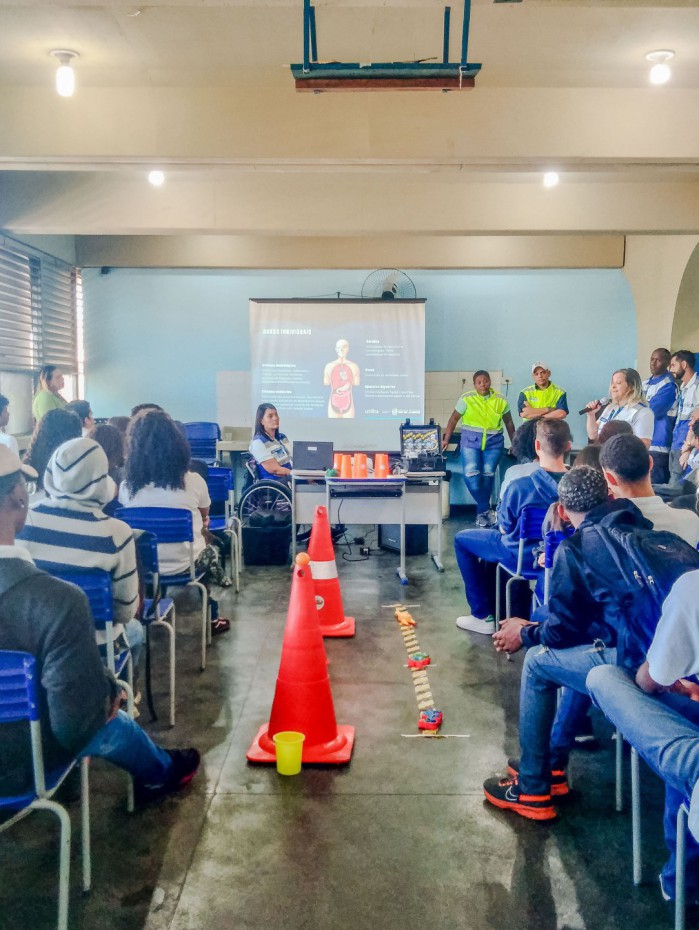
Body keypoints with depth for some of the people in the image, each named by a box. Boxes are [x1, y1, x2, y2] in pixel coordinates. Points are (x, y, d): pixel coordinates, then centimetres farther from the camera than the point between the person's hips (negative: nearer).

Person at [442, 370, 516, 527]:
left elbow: (509, 423, 13)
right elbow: (453, 419, 2)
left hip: (494, 442, 2)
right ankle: (486, 509, 0)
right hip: (471, 441, -1)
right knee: (471, 475, -14)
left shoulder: (501, 400, 4)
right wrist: (446, 439, -3)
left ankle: (481, 512, 14)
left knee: (488, 475, -2)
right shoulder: (466, 399, -3)